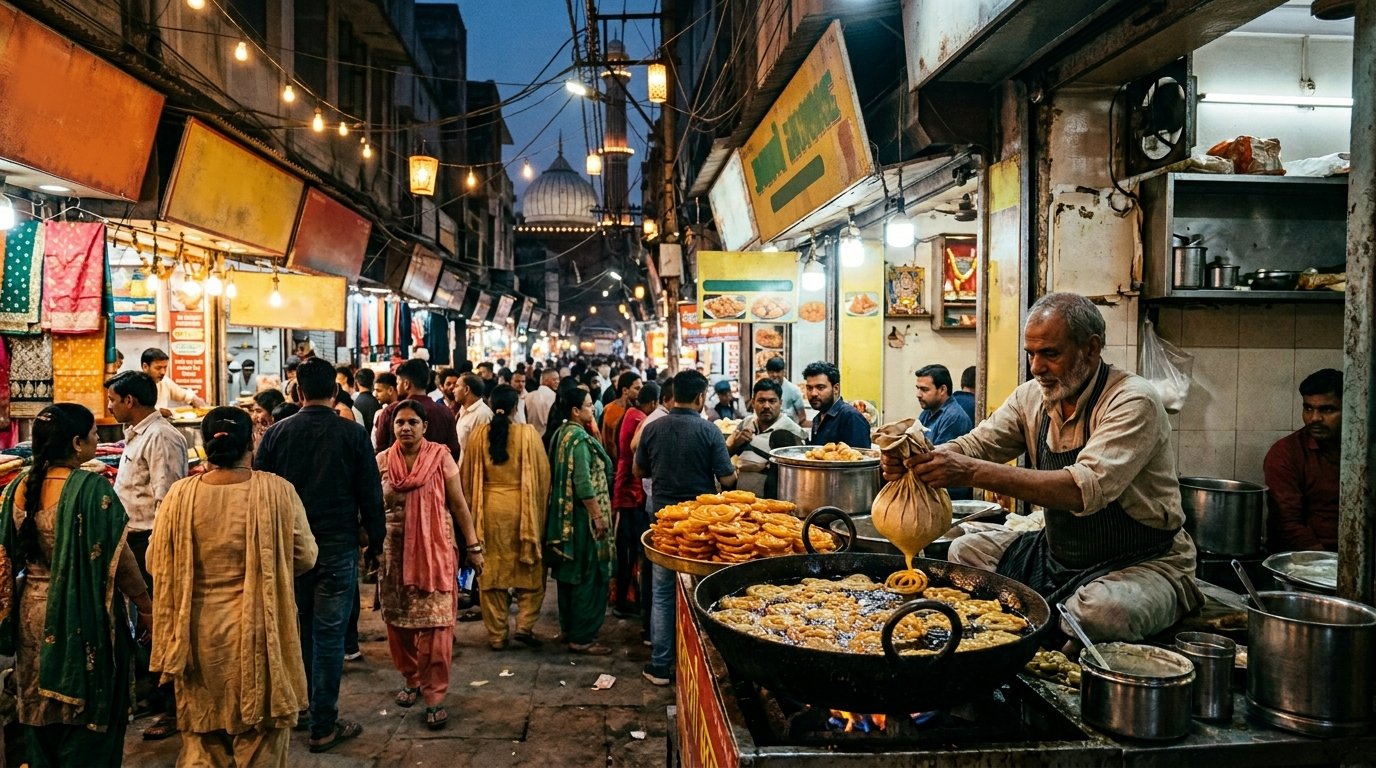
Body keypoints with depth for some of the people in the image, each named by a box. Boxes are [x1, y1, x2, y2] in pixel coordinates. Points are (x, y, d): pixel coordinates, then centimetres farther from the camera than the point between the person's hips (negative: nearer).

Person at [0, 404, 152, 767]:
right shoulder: (92, 488, -19)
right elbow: (117, 560, -17)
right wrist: (146, 606, -6)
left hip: (33, 612, 6)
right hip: (82, 616, -6)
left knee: (40, 711, 20)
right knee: (87, 714, 9)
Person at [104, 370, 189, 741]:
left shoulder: (160, 437, -17)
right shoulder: (136, 434, 16)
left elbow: (166, 501, -22)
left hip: (152, 541, -10)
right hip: (135, 539, 10)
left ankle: (173, 707, 9)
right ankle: (152, 692, 32)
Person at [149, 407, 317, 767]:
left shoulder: (180, 495, -7)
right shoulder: (277, 491, -13)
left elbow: (159, 565, 3)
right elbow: (305, 557, -6)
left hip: (199, 632, 2)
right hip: (258, 629, -2)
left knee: (202, 739, 20)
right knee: (259, 739, 14)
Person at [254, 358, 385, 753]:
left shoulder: (276, 433, -2)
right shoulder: (353, 434, -9)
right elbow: (370, 493, -6)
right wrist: (375, 538, 6)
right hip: (337, 547, -3)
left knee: (299, 629, 19)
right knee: (328, 635, 2)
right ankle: (324, 726, 9)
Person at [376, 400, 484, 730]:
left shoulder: (441, 457, -6)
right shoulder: (382, 461, 2)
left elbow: (459, 504, -3)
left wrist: (474, 546, -4)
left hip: (434, 548, -3)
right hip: (395, 550, 3)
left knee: (435, 620, -5)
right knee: (398, 619, 11)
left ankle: (435, 696, 4)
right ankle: (412, 679, 32)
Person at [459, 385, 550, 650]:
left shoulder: (478, 434, -2)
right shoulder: (528, 434, -9)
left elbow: (466, 476, 6)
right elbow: (543, 475, -5)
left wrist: (473, 507, 18)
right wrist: (540, 509, 7)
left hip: (488, 508, 2)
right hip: (521, 508, -2)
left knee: (492, 569, 10)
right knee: (530, 569, 13)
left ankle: (497, 634, 16)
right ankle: (524, 625, 4)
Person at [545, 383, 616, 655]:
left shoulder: (560, 433, 9)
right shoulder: (579, 438, -19)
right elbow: (584, 483, -23)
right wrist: (598, 516, -20)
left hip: (564, 514, 10)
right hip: (583, 515, -10)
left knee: (570, 572, 18)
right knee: (588, 576, -2)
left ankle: (568, 627, 29)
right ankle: (582, 637, 5)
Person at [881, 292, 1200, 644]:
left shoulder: (1133, 401, -22)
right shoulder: (1032, 397, 1)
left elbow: (1087, 489, -36)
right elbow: (975, 445, -4)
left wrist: (972, 471, -43)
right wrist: (917, 458, -28)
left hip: (1143, 562, -6)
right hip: (1058, 555, 7)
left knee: (1102, 611, -35)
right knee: (965, 551, -2)